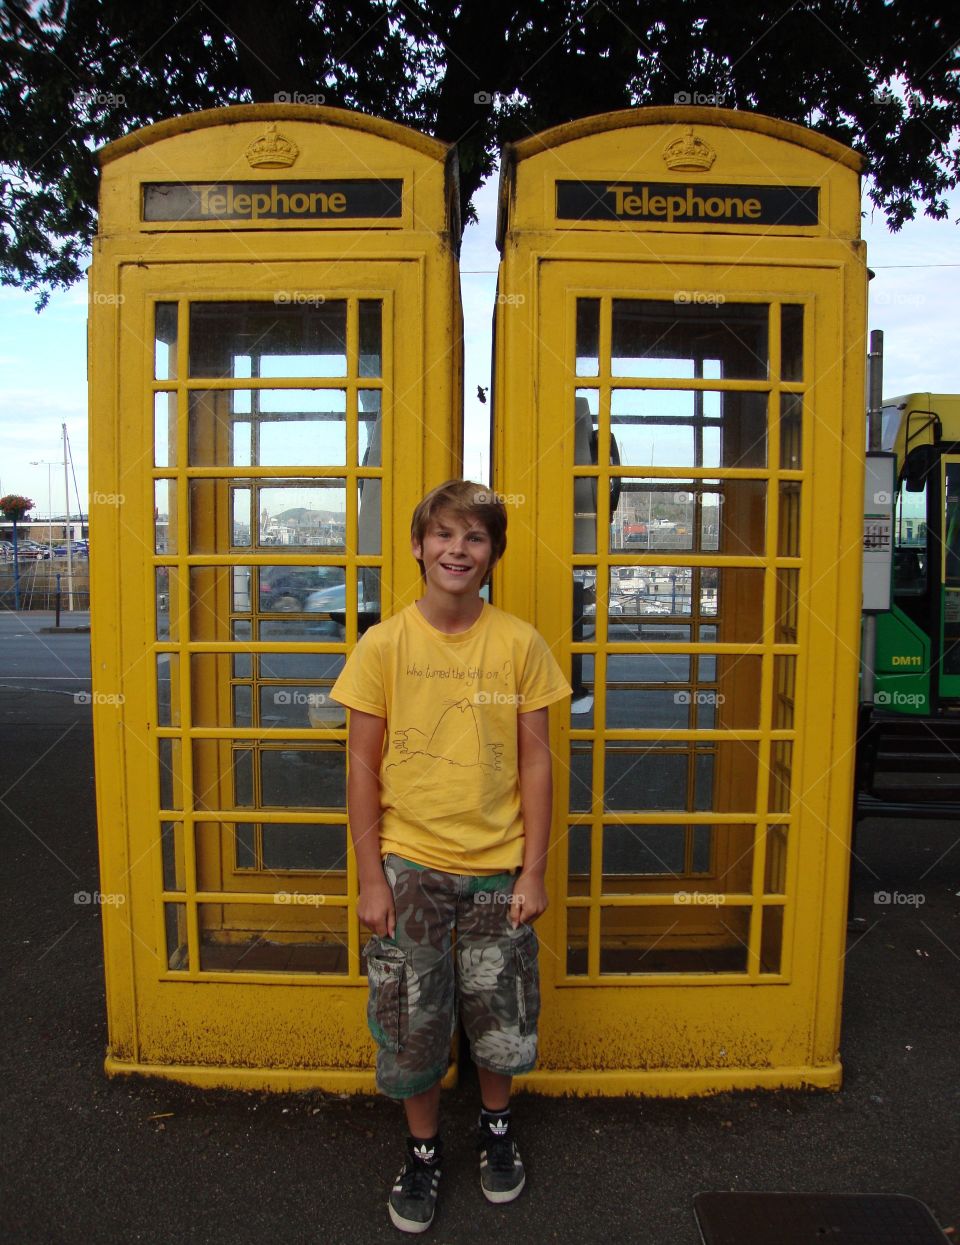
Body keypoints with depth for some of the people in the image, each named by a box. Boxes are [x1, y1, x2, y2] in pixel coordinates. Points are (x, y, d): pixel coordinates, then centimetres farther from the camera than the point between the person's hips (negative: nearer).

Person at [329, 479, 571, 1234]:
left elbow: (535, 760, -2)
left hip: (497, 866, 1)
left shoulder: (520, 643, -6)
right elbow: (363, 766, -4)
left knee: (502, 1025, 14)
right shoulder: (383, 645, -7)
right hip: (410, 865, 0)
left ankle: (497, 1124, 45)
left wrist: (534, 871, -3)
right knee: (411, 1027, 12)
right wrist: (371, 878, -5)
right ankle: (424, 1149, 40)